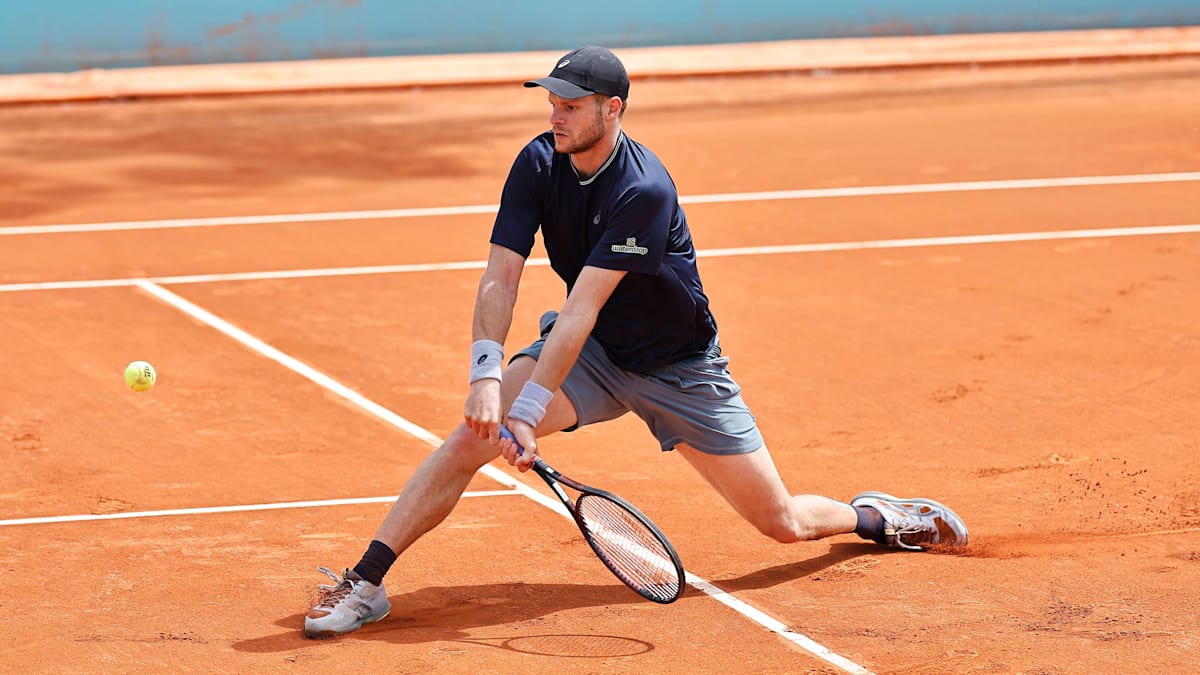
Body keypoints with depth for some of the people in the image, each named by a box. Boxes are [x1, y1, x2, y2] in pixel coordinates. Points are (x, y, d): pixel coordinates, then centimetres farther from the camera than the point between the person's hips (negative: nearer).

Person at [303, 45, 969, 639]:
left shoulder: (644, 190, -29)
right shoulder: (538, 164, -12)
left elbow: (583, 307, -33)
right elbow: (499, 280, -17)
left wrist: (527, 412, -36)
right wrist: (487, 377, -33)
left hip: (680, 367, -4)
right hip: (588, 352, 4)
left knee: (785, 523, -1)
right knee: (474, 431, -23)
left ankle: (872, 515, 32)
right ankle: (365, 582, -21)